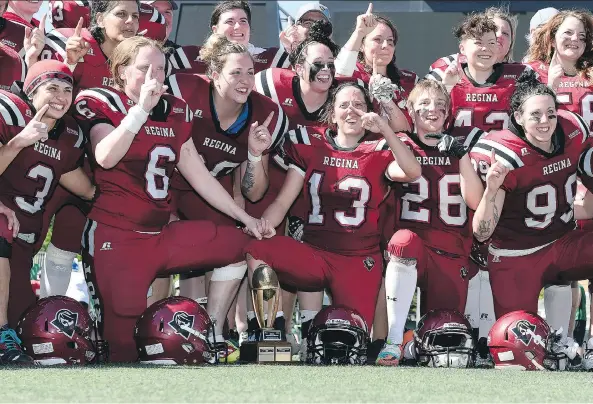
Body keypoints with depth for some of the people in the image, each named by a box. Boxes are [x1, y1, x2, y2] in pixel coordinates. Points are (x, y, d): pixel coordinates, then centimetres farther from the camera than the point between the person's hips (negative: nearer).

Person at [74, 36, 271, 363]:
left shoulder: (174, 112, 13)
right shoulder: (103, 104, -3)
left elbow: (198, 175, 16)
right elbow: (105, 157, -22)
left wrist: (246, 218, 14)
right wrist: (142, 108, -24)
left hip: (162, 234, 6)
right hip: (116, 237, -6)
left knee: (240, 245, -4)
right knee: (121, 339, -11)